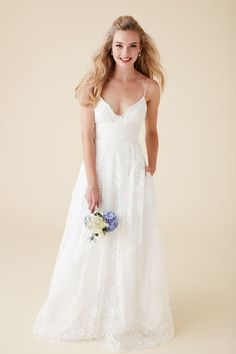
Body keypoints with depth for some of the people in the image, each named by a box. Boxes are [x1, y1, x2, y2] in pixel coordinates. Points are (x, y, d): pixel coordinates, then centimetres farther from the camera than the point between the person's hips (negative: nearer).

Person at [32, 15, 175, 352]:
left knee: (131, 244, 8)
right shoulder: (94, 83, -5)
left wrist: (152, 169, 9)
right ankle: (88, 311, 31)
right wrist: (92, 182, -12)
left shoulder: (150, 86, -1)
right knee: (92, 242, 9)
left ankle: (127, 315, 29)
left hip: (133, 171, 1)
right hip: (99, 167, 0)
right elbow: (87, 135, -7)